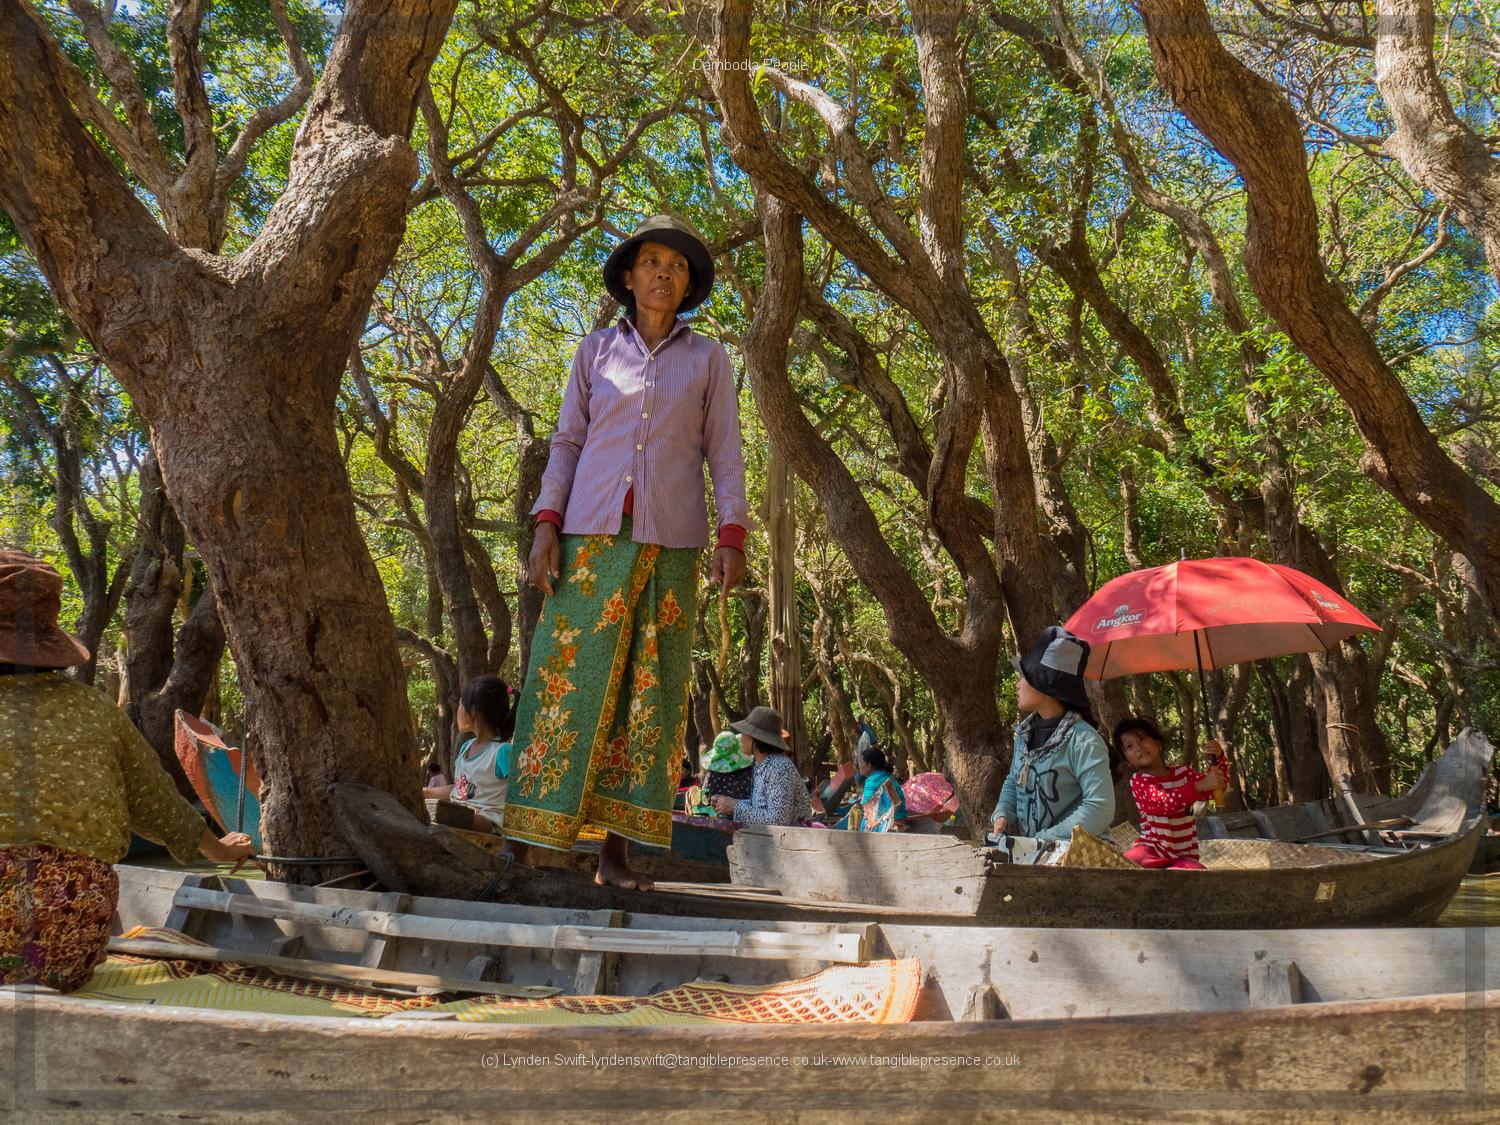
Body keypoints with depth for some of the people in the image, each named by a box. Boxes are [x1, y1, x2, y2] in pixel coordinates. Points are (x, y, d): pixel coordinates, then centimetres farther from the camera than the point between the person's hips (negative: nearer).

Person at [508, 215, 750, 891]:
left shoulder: (708, 359, 12)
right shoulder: (596, 351, 13)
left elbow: (724, 453, 8)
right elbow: (567, 442, 10)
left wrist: (732, 536, -4)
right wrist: (546, 526, -2)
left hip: (670, 543, 0)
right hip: (593, 533, 0)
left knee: (648, 688, -2)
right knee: (569, 676, -7)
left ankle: (615, 853, 1)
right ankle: (527, 844, -7)